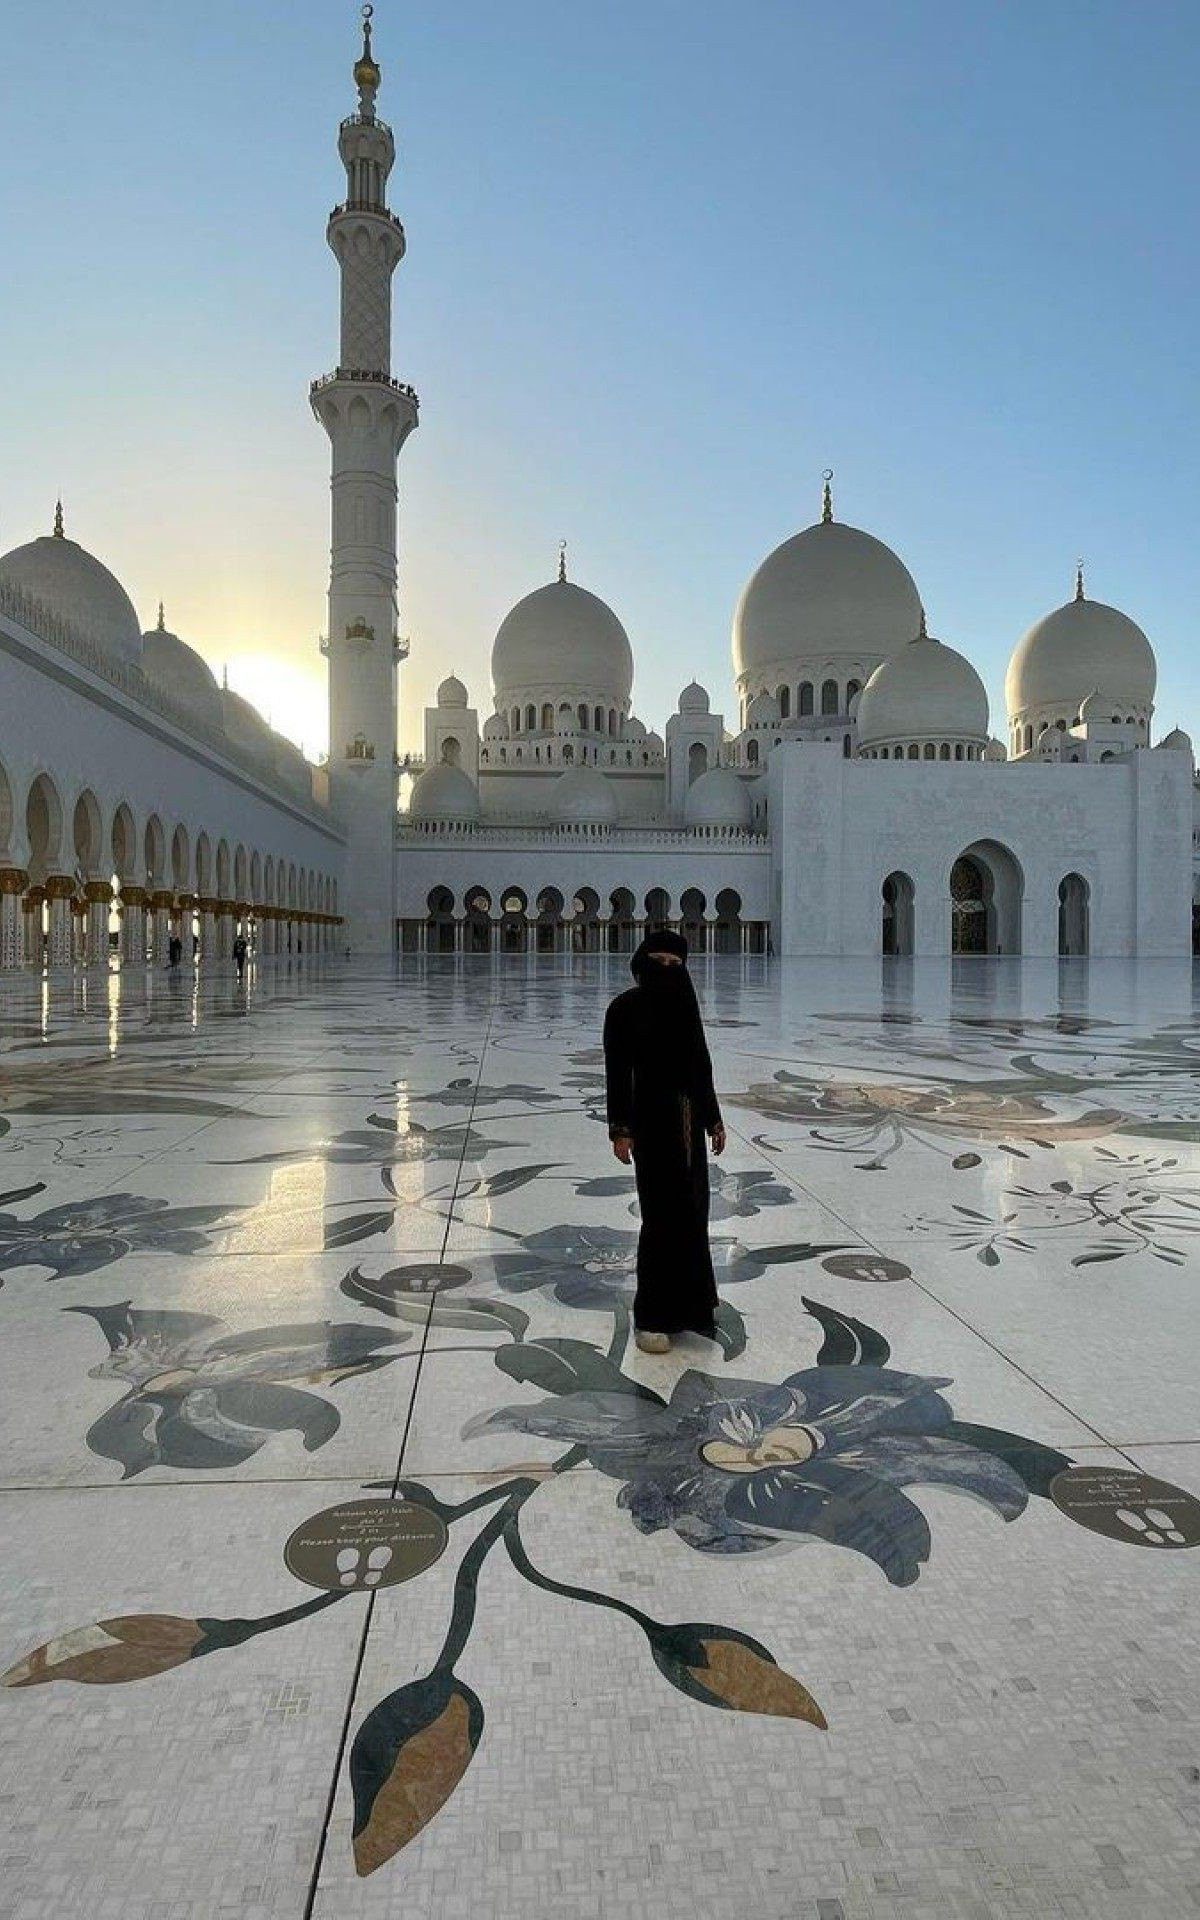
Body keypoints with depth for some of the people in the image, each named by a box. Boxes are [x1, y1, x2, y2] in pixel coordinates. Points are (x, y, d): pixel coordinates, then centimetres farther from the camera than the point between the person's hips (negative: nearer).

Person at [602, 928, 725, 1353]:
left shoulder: (683, 1001, 7)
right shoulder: (626, 1007, -9)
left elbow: (701, 1064, 10)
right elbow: (617, 1073, -11)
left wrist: (713, 1119, 11)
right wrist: (620, 1129, -15)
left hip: (689, 1117, 6)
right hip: (652, 1118, -6)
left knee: (692, 1208, 15)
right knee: (664, 1214, -4)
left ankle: (689, 1297, 34)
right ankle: (651, 1316, 7)